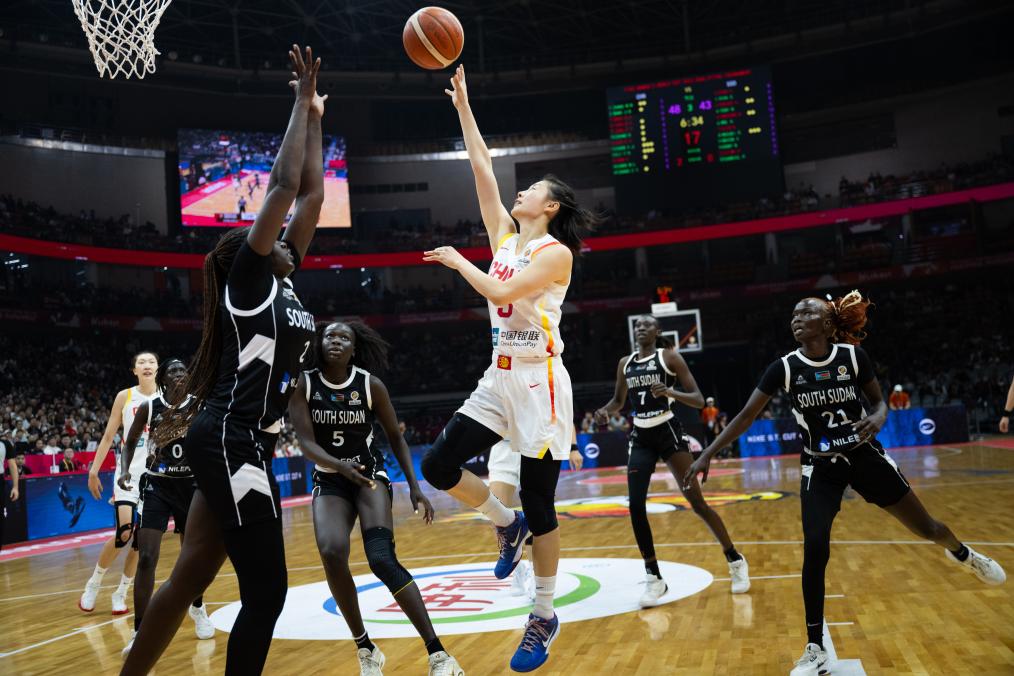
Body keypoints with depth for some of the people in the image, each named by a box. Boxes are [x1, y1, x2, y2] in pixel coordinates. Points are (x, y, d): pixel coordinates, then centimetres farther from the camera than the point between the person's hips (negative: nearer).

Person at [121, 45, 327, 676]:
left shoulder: (281, 282, 14)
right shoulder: (248, 278, -6)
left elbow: (312, 195, 18)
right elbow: (284, 185, -12)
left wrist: (315, 120, 21)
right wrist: (302, 103, -4)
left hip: (235, 442, 9)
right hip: (231, 444, -9)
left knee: (191, 576, 14)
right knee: (266, 592, -5)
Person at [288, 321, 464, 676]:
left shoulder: (371, 385, -9)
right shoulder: (303, 385, -9)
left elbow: (396, 438, 1)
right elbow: (306, 443, -17)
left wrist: (414, 487, -5)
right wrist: (340, 465, -37)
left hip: (370, 475, -1)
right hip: (329, 482, 1)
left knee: (382, 560, -23)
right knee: (332, 554, -26)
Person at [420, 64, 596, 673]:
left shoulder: (556, 251, -9)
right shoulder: (505, 235, 12)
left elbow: (501, 293, -21)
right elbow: (483, 170, 12)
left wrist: (458, 261, -7)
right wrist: (464, 107, 14)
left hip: (539, 382, -7)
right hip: (500, 378, 7)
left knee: (539, 505, 0)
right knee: (439, 465, -2)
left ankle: (545, 617, 16)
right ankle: (506, 524, 23)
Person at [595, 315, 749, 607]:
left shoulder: (670, 356, -5)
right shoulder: (625, 363, 9)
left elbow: (699, 400, -8)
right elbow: (618, 401, 22)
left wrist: (671, 392, -27)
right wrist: (605, 411, -1)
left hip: (669, 433, -4)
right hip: (640, 438, 5)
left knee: (696, 501, -3)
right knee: (636, 506, -7)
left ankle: (735, 561, 18)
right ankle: (654, 578, 4)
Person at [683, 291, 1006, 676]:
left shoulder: (853, 356, -12)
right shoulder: (785, 368, -13)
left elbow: (879, 401, 1)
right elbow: (746, 416, -10)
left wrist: (878, 417, -23)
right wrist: (707, 455, -15)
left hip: (865, 456, 1)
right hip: (820, 469, -1)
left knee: (927, 528, 10)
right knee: (814, 551, -14)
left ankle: (962, 554, 50)